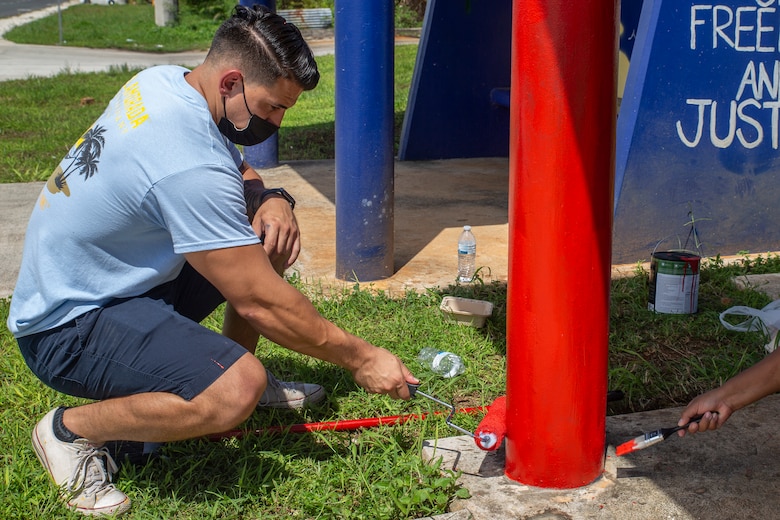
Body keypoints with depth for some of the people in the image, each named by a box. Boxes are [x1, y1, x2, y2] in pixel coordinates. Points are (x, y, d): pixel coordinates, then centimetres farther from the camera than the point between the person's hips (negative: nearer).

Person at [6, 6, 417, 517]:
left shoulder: (165, 81, -3)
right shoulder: (190, 164, -31)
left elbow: (235, 170, 16)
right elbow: (262, 303, -26)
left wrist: (272, 198, -7)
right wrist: (359, 357, -15)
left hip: (125, 276, 10)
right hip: (66, 328, -10)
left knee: (275, 234, 3)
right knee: (238, 390, -32)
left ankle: (232, 372, 20)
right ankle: (70, 430, -8)